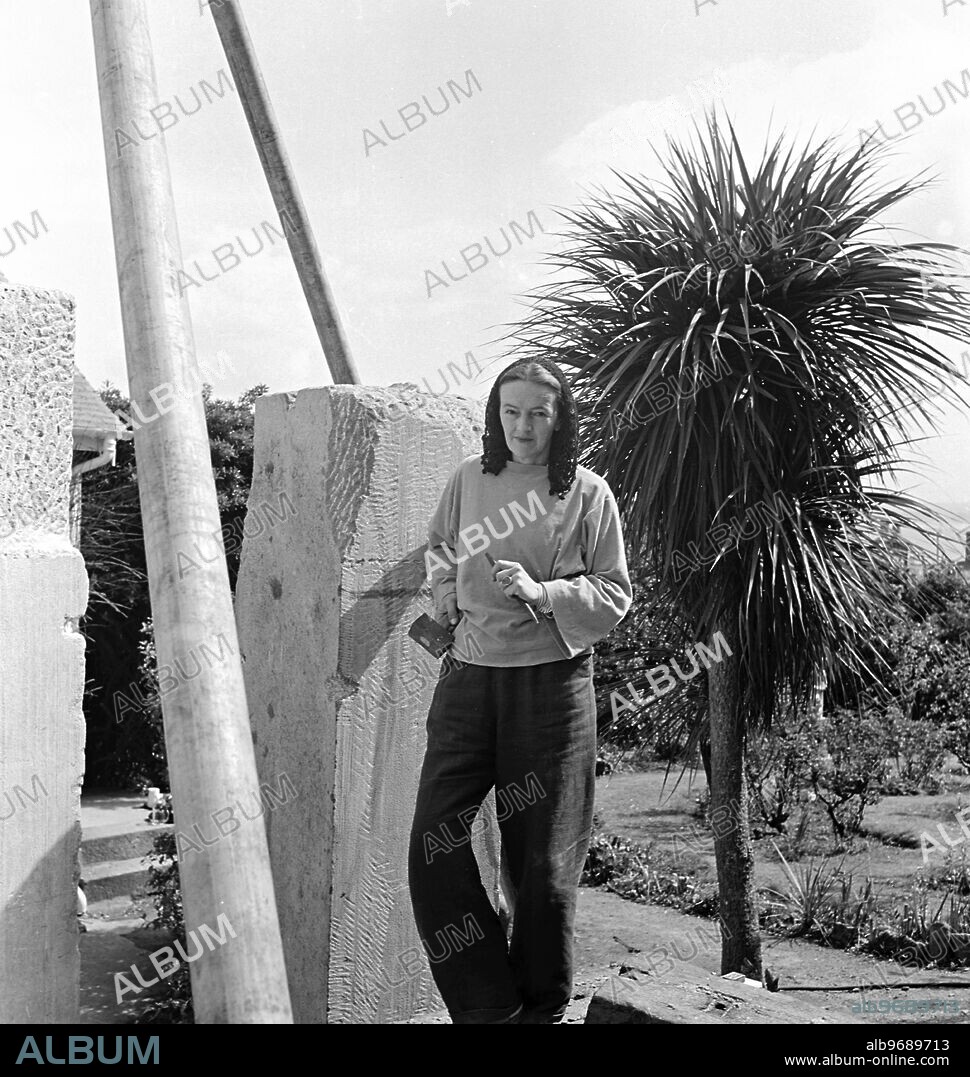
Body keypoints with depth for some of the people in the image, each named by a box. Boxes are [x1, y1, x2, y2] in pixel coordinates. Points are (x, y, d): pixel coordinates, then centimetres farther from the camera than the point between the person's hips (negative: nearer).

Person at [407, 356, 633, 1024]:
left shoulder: (587, 493, -2)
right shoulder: (469, 480, 7)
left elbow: (616, 593, -1)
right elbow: (439, 547, 26)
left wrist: (542, 592, -16)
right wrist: (447, 591, 8)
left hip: (553, 681, -3)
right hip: (471, 676, 3)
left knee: (544, 862, 6)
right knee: (434, 848, -4)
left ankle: (542, 1007, 28)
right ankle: (487, 1005, 11)